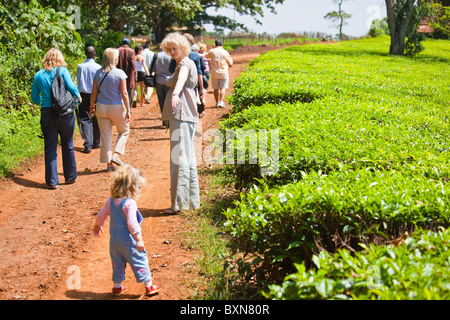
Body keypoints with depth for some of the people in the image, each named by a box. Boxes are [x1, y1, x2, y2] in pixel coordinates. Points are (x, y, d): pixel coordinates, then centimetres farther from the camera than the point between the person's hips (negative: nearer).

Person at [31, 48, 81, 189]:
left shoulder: (38, 75, 5)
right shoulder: (62, 71, -4)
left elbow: (34, 98, 9)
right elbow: (71, 87, -15)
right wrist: (78, 96, 5)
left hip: (47, 113, 1)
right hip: (65, 113, -1)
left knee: (50, 148, 6)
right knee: (68, 146, 13)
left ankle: (52, 181, 5)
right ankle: (70, 177, 23)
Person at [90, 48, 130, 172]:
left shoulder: (98, 74, 0)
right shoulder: (120, 73, -11)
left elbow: (94, 93, 4)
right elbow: (124, 93, -12)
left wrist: (92, 107, 17)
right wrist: (128, 111, -8)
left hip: (101, 108, 4)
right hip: (116, 107, -3)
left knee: (105, 136, 10)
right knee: (124, 131, 18)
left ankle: (109, 164, 13)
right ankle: (115, 155, 2)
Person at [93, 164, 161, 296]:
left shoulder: (111, 200, 0)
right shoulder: (130, 203, -22)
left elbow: (101, 215, 11)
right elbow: (131, 224, -26)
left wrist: (97, 226, 28)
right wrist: (139, 239, -21)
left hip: (114, 240, 6)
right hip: (129, 240, -6)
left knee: (117, 262, 20)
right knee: (140, 261, 7)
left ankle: (117, 286, 30)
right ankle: (148, 286, 16)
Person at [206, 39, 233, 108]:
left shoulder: (212, 51, -2)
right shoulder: (225, 52, -5)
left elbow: (206, 56, 20)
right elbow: (230, 63, 4)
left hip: (214, 73, 2)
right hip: (223, 73, -2)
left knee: (216, 88, 10)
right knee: (223, 88, 1)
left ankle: (217, 102, 15)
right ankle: (221, 101, -14)